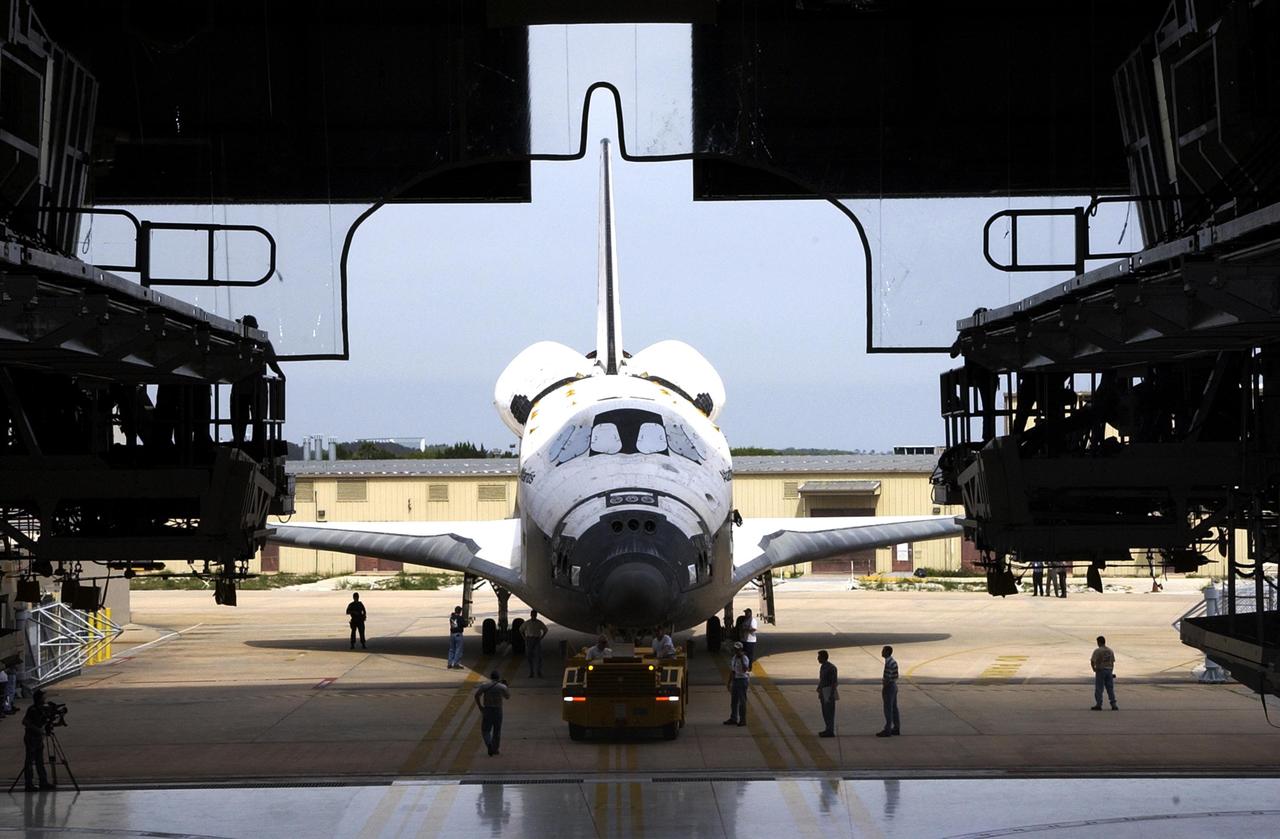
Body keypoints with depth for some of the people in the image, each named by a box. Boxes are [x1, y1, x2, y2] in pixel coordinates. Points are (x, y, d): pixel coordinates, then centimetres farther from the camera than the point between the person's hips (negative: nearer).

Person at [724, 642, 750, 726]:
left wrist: (741, 658, -29)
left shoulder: (745, 658, -14)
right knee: (734, 701, 12)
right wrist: (729, 682, 19)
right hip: (735, 680, 8)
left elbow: (745, 669, -31)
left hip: (743, 680, -8)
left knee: (742, 701, -5)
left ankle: (743, 720, 0)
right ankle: (733, 719, 20)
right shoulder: (734, 658, 10)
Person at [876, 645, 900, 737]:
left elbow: (887, 678, -22)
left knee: (888, 709, -6)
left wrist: (883, 691, -16)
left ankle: (887, 730, -4)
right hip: (894, 686, 10)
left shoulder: (888, 663, -21)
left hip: (888, 687, -10)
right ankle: (896, 728, 19)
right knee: (894, 708, 14)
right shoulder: (894, 661, 10)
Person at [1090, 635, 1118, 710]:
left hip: (1100, 671, -5)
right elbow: (1112, 662, 11)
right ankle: (1113, 705, 4)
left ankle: (1098, 705, 0)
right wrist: (1111, 672, 17)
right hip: (1109, 670, 5)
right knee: (1110, 688, 7)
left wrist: (1094, 669, 2)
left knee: (1099, 689, 1)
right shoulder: (1110, 651, 8)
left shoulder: (1097, 651, -10)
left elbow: (1092, 661, -15)